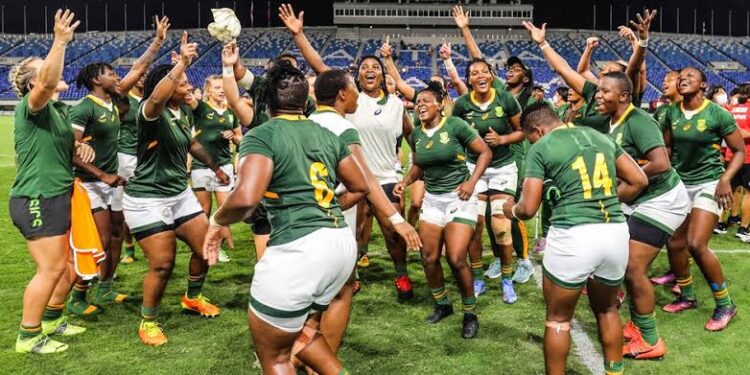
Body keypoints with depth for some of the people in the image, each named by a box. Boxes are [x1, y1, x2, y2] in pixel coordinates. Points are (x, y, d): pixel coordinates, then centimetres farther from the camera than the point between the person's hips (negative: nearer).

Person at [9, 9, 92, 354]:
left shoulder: (59, 109, 13)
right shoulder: (30, 106, -14)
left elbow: (66, 145, 24)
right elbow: (48, 82, -36)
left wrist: (81, 147, 1)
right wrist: (60, 42, -41)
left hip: (57, 198, 9)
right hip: (36, 200, -9)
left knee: (67, 265, 16)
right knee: (52, 268, -6)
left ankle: (51, 319, 33)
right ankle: (28, 337, 8)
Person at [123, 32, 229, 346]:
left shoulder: (185, 112, 5)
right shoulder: (151, 112, -19)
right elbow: (157, 98, -45)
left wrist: (215, 167, 29)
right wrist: (182, 62, -47)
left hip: (180, 194, 8)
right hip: (147, 200, -8)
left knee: (205, 248, 10)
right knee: (162, 265, -7)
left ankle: (192, 298, 37)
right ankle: (148, 322, 17)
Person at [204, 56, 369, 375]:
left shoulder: (261, 136, -6)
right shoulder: (327, 135, 14)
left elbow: (246, 197, -22)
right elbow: (360, 188, 21)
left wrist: (217, 221, -2)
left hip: (298, 249, -7)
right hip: (343, 243, 7)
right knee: (302, 332, 30)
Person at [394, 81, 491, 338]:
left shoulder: (455, 125, -12)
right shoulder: (416, 135, 4)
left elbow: (485, 152, -7)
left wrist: (472, 182, -16)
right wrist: (405, 182, 1)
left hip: (459, 198, -5)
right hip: (432, 199, 6)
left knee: (456, 259, -12)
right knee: (429, 258, 5)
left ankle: (470, 314, 9)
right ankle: (442, 304, 29)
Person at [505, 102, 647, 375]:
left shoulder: (541, 148, -1)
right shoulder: (600, 136, 15)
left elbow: (528, 209, -4)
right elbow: (639, 181, 15)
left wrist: (510, 209, 17)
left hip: (572, 237, -5)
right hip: (616, 234, 6)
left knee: (558, 319, 14)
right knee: (607, 310, 27)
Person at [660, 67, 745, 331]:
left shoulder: (717, 114, -13)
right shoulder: (672, 112, 1)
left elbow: (739, 151, -7)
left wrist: (726, 180, -20)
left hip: (708, 183, -5)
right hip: (679, 183, 6)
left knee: (696, 245, -17)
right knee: (674, 244, 5)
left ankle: (725, 305, 2)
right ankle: (687, 297, 27)